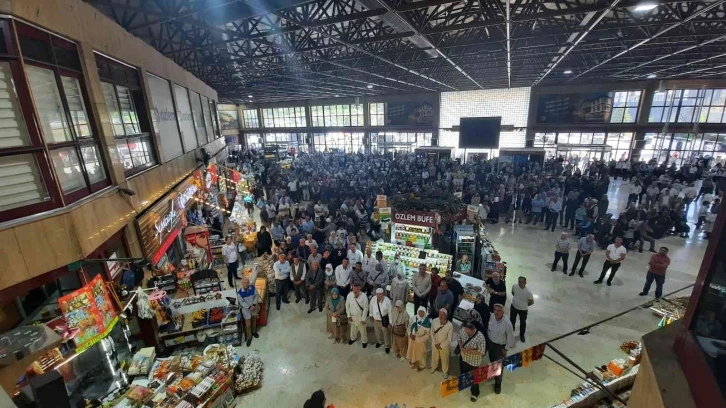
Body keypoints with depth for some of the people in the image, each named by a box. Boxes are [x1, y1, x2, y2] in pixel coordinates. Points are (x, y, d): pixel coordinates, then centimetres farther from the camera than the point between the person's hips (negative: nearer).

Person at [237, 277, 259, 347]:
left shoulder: (253, 287, -17)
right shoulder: (239, 292, -22)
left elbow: (257, 296, -10)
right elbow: (242, 302, -18)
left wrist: (254, 305, -21)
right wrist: (249, 307, -25)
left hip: (254, 307, 2)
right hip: (246, 309, -2)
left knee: (254, 320, 23)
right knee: (248, 324, 5)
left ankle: (254, 331, 49)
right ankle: (249, 337, 27)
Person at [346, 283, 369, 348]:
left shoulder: (363, 296, -27)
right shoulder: (349, 295, -19)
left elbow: (365, 308, -18)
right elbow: (347, 306, -5)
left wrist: (363, 319, -15)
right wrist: (349, 315, -3)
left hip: (361, 316, -3)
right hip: (352, 316, 3)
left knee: (363, 330, 17)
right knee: (353, 328, 27)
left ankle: (364, 341, 44)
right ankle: (353, 338, 56)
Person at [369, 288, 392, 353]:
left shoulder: (387, 300, -28)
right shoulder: (373, 299, -19)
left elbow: (390, 312, -19)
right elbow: (371, 307, 1)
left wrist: (390, 323, -15)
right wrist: (371, 316, 10)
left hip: (384, 320, -3)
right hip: (375, 320, 4)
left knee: (386, 334, 15)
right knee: (377, 332, 26)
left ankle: (387, 346, 43)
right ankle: (379, 341, 58)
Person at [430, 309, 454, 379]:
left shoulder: (450, 325, -29)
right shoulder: (434, 321, -22)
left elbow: (449, 339, -20)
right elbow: (432, 333, -9)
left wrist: (441, 345, -16)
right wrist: (435, 343, -11)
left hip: (444, 345, -2)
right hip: (435, 344, 2)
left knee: (444, 359, 21)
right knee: (434, 356, 26)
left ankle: (445, 371, 49)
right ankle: (434, 366, 56)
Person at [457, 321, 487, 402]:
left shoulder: (480, 338, -34)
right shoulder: (463, 330, -19)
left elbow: (482, 352, -24)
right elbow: (459, 338, 2)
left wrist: (469, 351, -29)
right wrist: (460, 346, -15)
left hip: (473, 362, -5)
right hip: (462, 357, 5)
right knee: (463, 373, 30)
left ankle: (475, 393, 46)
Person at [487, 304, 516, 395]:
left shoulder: (507, 323, -34)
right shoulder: (491, 317, -21)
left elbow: (510, 338, -19)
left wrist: (506, 348, -10)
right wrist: (487, 339, 7)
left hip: (500, 346, -4)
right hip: (490, 343, 4)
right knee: (492, 361, 29)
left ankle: (498, 383, 39)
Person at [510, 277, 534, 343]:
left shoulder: (528, 292, -33)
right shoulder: (514, 286, -21)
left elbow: (532, 302, -16)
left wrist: (524, 305, -3)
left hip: (523, 309, -3)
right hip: (514, 306, 3)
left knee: (523, 323, 19)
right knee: (512, 320, 25)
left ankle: (522, 335, 44)